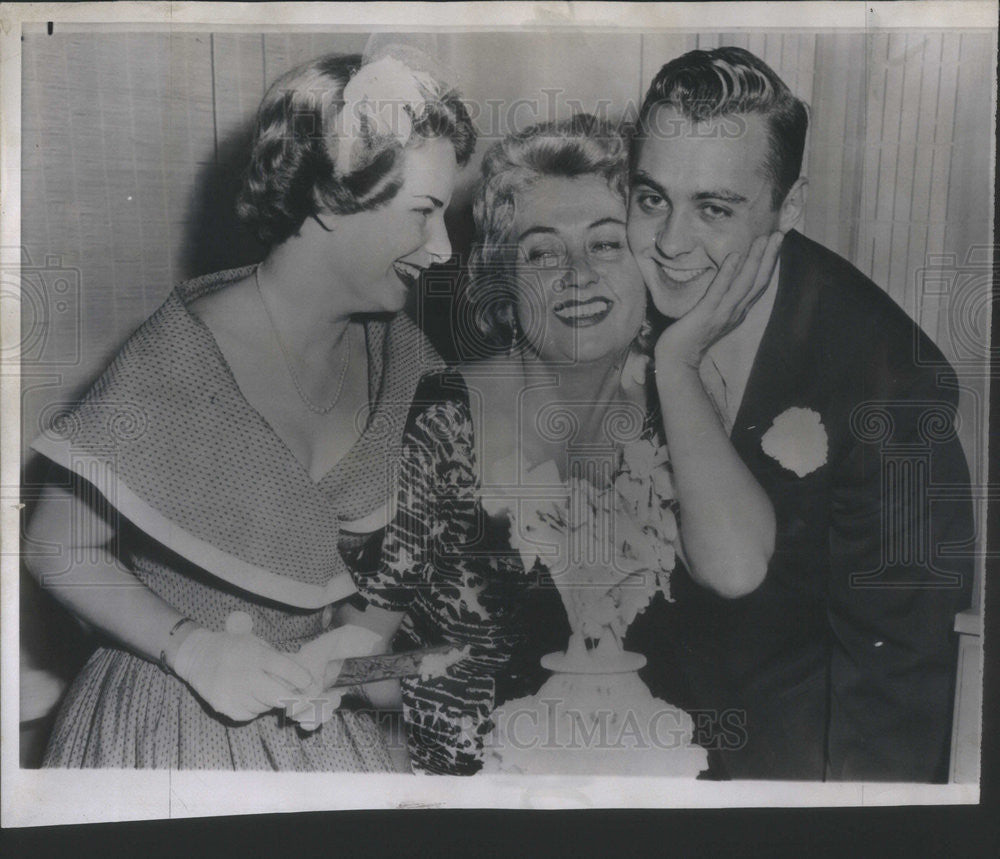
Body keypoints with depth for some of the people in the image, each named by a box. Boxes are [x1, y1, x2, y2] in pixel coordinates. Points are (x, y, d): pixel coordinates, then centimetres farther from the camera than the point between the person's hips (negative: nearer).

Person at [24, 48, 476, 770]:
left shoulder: (394, 346, -6)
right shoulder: (182, 357, -24)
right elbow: (60, 549, -14)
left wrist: (361, 630, -7)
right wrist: (192, 647, -24)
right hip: (178, 727, -5)